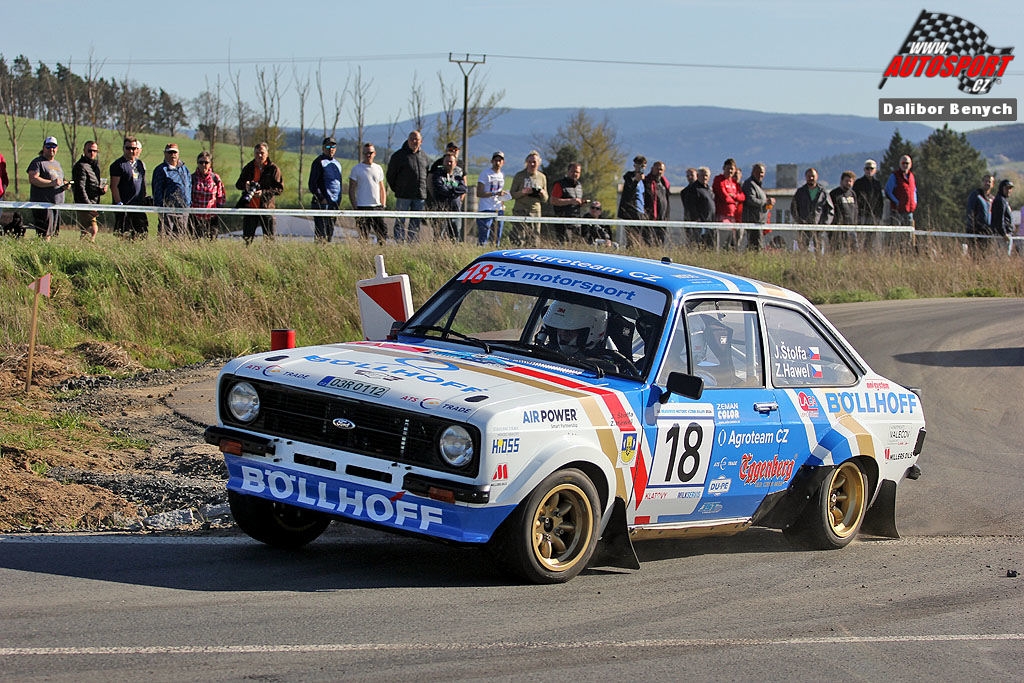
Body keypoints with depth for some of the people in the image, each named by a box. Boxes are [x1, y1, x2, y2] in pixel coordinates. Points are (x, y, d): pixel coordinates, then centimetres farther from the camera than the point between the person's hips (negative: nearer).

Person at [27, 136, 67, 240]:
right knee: (45, 234, -16)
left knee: (54, 233, 7)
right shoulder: (37, 162, -3)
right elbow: (32, 179, -16)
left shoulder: (57, 163, 22)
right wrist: (51, 183, -22)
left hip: (57, 203, 8)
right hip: (42, 203, -8)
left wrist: (64, 185, 9)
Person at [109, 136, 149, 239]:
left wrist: (145, 199, 15)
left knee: (142, 233, 5)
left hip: (139, 207, 7)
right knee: (124, 235, -10)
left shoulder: (141, 164, 16)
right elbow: (114, 186, -9)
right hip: (124, 207, -7)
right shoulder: (118, 164, -5)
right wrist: (119, 203, -15)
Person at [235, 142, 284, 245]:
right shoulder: (248, 168, 10)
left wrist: (263, 192, -20)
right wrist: (245, 185, -10)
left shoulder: (273, 169, -2)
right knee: (247, 238, 5)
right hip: (249, 206, 3)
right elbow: (238, 184, 15)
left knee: (269, 238, 0)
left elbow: (279, 188, -7)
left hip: (266, 207, -3)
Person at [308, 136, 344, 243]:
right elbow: (312, 184, -10)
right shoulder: (319, 162, -5)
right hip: (322, 204, -7)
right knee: (320, 232, -10)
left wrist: (339, 200, 17)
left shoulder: (337, 163, 18)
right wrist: (321, 198, -18)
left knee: (330, 232, 8)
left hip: (334, 204, 7)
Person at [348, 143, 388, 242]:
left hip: (377, 206, 4)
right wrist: (354, 208, -7)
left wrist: (383, 205, 10)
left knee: (383, 232, -3)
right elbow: (351, 190, 0)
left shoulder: (378, 168, 13)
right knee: (364, 235, -5)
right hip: (362, 207, -4)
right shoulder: (356, 169, 1)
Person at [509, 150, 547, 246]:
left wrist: (542, 193, -7)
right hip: (520, 211, -3)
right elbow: (512, 194, 0)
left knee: (533, 241, -1)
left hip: (535, 212, 3)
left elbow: (545, 199, 15)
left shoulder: (542, 177, 11)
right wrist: (523, 192, -17)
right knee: (519, 240, -13)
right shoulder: (519, 176, 1)